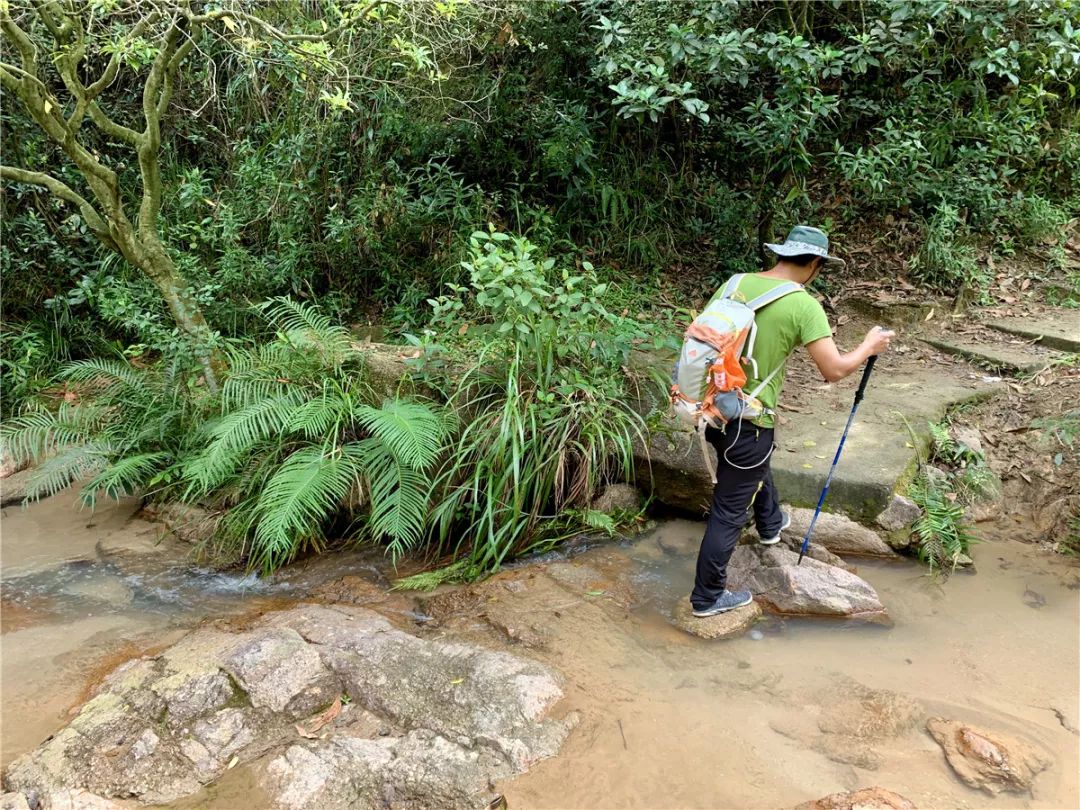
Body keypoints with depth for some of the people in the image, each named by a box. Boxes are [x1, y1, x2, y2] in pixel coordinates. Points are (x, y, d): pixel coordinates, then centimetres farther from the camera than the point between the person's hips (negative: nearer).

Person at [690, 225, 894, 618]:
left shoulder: (737, 283, 0)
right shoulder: (803, 305, -17)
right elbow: (834, 369, -18)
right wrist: (868, 347, 1)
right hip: (747, 421, -7)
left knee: (756, 463, 36)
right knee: (730, 511, 8)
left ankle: (771, 523, 62)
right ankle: (707, 597, 22)